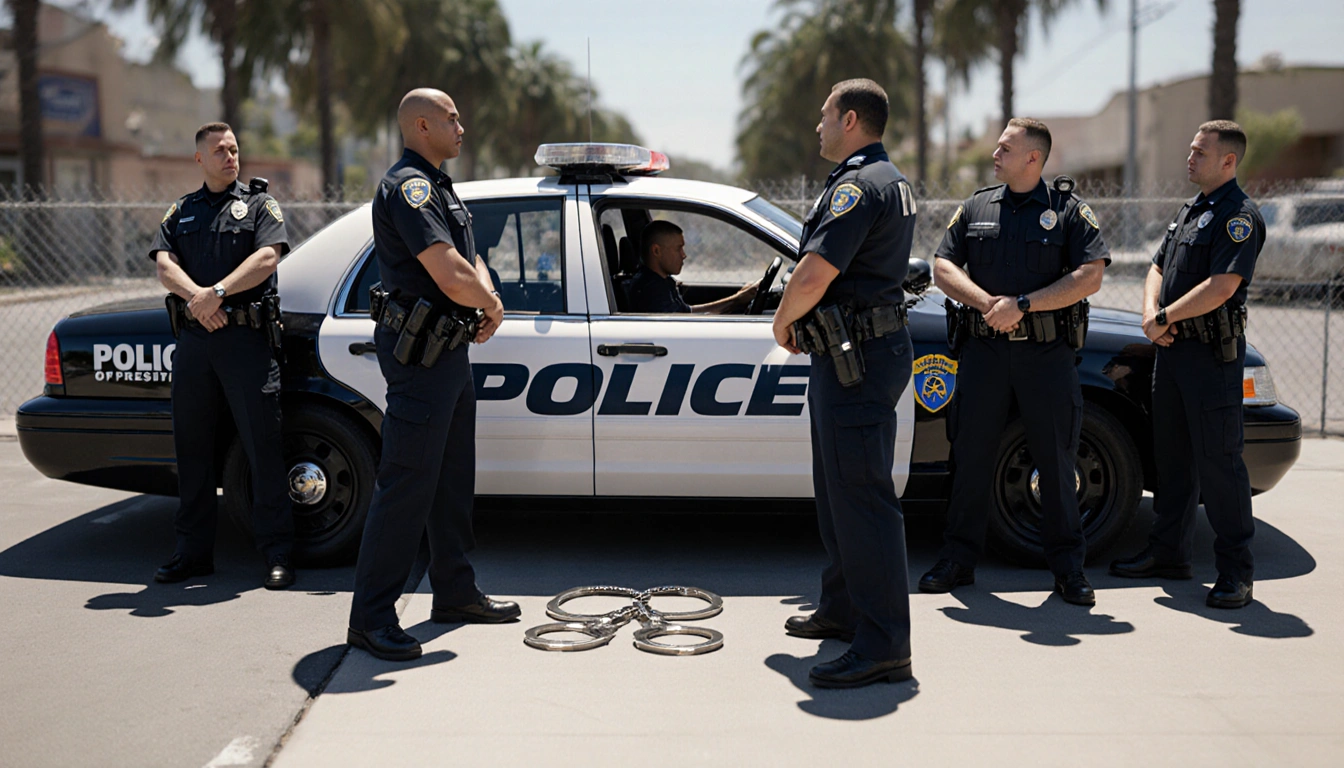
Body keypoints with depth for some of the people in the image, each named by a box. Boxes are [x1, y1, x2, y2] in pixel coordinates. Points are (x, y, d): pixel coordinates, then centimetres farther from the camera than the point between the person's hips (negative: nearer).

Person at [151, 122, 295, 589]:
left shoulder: (259, 204, 8)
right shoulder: (180, 213, 18)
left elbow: (267, 258, -9)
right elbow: (164, 265, 3)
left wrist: (216, 293, -18)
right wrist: (196, 297, -16)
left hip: (246, 339, -4)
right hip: (193, 340, 4)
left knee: (263, 446, -5)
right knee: (192, 448, 8)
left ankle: (278, 554, 2)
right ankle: (194, 552, 19)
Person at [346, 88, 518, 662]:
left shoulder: (439, 187, 19)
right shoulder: (407, 186, -15)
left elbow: (471, 261, 18)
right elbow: (451, 278, -25)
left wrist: (488, 297, -4)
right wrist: (491, 305, -5)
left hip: (450, 348, 11)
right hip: (419, 353, -11)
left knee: (453, 479, 16)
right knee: (407, 483, -9)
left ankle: (455, 592, 28)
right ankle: (371, 617, -2)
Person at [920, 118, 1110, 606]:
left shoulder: (1069, 210, 3)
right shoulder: (975, 208, 12)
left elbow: (1090, 276, -7)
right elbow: (943, 267, 7)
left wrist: (1022, 304, -14)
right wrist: (987, 303, -10)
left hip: (1046, 351, -2)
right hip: (984, 348, 3)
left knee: (1057, 460, 3)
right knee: (971, 455, 5)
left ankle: (1067, 566, 14)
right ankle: (958, 558, 16)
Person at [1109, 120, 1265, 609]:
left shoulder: (1240, 217, -11)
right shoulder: (1189, 211, 18)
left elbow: (1221, 287, -22)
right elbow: (1158, 268, 19)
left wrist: (1164, 319, -12)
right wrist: (1152, 316, 0)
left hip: (1213, 353, -9)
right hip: (1172, 349, 9)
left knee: (1218, 460, -6)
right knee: (1172, 456, 14)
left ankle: (1236, 570, 2)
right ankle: (1169, 552, 24)